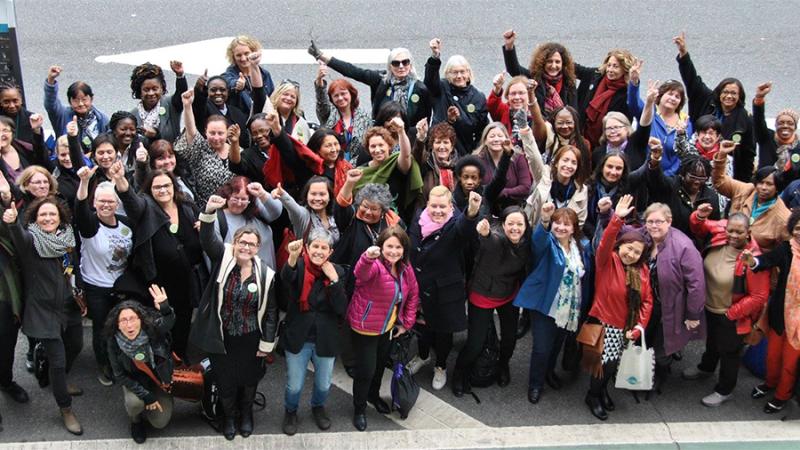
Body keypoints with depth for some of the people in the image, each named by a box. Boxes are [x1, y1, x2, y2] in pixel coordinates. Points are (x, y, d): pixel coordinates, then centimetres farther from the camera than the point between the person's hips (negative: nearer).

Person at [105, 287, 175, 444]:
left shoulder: (152, 329, -27)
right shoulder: (114, 342, -23)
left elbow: (168, 321, -44)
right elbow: (120, 375, -15)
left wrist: (165, 309, -69)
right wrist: (146, 396, -20)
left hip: (160, 379, 0)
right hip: (135, 382, 0)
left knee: (160, 423, -5)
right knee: (135, 402, -31)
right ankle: (136, 421, 7)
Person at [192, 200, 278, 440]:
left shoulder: (266, 275, -11)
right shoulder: (223, 259, -11)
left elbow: (271, 311, -5)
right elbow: (208, 239, -30)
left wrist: (267, 344, -4)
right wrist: (210, 212, -49)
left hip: (250, 339, 0)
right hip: (221, 337, 0)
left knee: (249, 379, 19)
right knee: (225, 380, 15)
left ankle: (246, 414, 48)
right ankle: (229, 416, 43)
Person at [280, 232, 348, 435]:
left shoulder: (337, 272, -7)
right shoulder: (298, 267, -13)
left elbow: (342, 309, -14)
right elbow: (286, 281, -37)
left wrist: (333, 279, -23)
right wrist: (292, 258, -56)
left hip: (326, 340, 2)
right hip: (298, 338, -2)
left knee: (323, 384, 20)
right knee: (294, 386, 11)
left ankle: (318, 407, 52)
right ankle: (290, 411, 43)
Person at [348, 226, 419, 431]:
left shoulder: (406, 268, -6)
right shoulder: (375, 266, -28)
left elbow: (413, 294, 8)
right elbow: (361, 273, -52)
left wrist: (407, 322, 5)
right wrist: (367, 258, -74)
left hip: (387, 327, 7)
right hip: (364, 327, -7)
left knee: (381, 363, 25)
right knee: (366, 369, 0)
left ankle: (374, 395, 52)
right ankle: (359, 408, 24)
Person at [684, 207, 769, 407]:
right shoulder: (720, 235, -18)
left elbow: (759, 297, -27)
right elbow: (699, 228, 3)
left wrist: (731, 313, -19)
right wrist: (699, 217, -20)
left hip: (732, 317, -6)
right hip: (710, 307, 6)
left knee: (729, 352, 18)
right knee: (712, 342, 33)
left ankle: (724, 390, 42)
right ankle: (706, 368, 62)